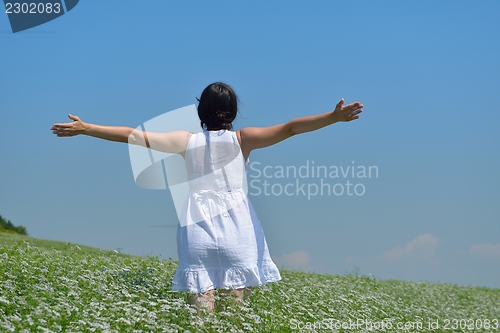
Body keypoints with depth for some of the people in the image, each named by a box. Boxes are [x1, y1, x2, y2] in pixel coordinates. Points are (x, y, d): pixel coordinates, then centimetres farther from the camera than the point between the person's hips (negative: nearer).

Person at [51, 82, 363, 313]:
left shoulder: (187, 141, 3)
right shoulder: (241, 139, -1)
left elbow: (133, 135, 1)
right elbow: (289, 128, -9)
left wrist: (84, 128, 6)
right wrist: (334, 116, -11)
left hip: (197, 226, 1)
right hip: (236, 227, -1)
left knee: (202, 307, 3)